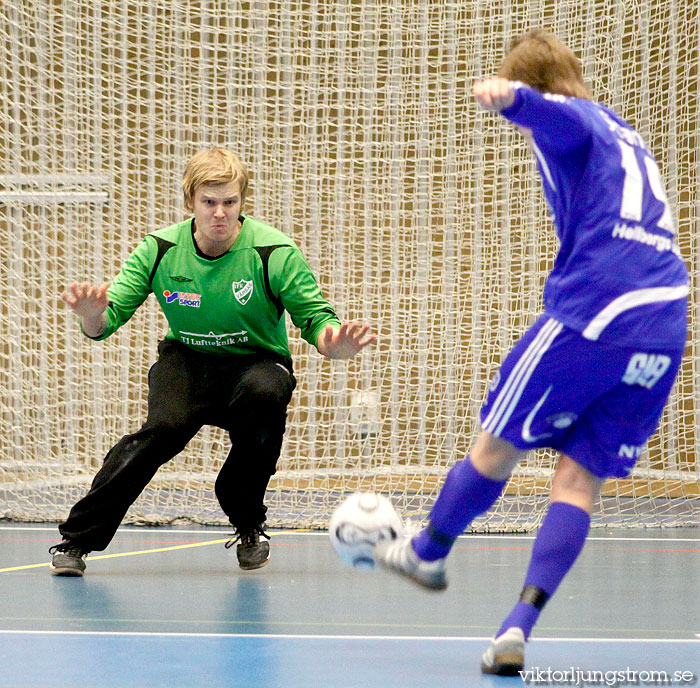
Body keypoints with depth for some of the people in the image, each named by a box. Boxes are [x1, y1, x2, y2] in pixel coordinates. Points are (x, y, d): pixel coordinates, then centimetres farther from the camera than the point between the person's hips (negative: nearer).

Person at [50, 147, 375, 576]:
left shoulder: (274, 252, -15)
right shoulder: (160, 250, -8)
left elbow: (315, 317, -11)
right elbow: (105, 324, -6)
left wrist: (334, 343, -36)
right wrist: (92, 315, -32)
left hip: (256, 361, 0)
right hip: (186, 361, 1)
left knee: (266, 392, -36)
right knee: (165, 426, -31)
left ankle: (249, 526, -11)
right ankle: (76, 539, -22)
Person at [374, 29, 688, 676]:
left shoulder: (567, 116, 3)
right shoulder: (628, 136, 29)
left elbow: (556, 114, -25)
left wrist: (509, 96, -45)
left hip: (594, 312, -8)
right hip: (666, 319, 8)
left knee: (498, 445, 13)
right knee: (581, 480, 3)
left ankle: (429, 552, 32)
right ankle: (518, 628, -8)